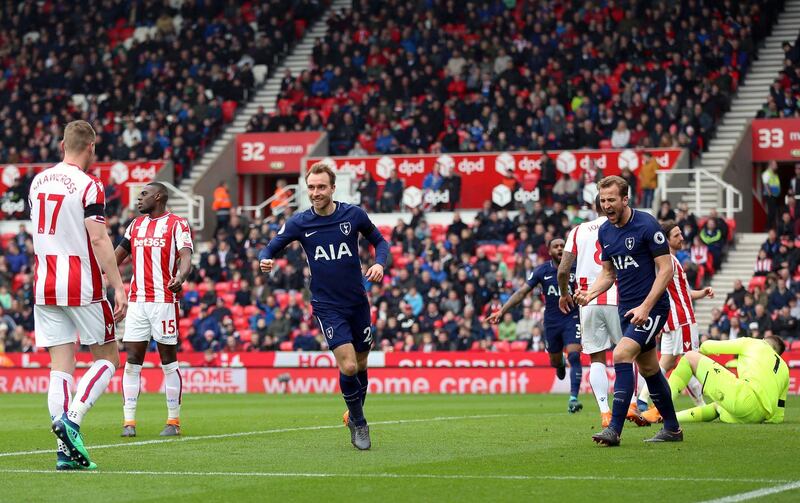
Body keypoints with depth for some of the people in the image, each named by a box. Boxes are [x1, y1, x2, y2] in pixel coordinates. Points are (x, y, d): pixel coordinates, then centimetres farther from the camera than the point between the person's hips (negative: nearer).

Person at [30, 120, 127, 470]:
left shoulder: (38, 182, 11)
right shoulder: (88, 186, -10)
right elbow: (98, 239, -17)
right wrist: (118, 287, -16)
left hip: (44, 285, 6)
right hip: (82, 287, -6)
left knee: (61, 367, 4)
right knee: (107, 358, 8)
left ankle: (66, 452, -3)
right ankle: (72, 419, -13)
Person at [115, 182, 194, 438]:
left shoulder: (177, 224, -2)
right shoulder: (136, 224, 17)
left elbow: (186, 258, -15)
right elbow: (118, 256, 27)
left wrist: (180, 277, -35)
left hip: (164, 300, -5)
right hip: (136, 300, 5)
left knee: (169, 362, 1)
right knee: (132, 362, -1)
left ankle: (174, 421, 7)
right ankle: (128, 421, 0)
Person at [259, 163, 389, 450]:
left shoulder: (354, 215, -4)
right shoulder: (299, 223, -6)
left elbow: (379, 241, 10)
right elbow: (271, 248, 1)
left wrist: (379, 264, -10)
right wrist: (265, 260, -22)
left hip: (358, 302, 2)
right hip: (327, 306, -2)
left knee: (360, 366, 11)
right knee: (348, 366, -15)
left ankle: (354, 418, 37)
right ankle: (359, 423, 7)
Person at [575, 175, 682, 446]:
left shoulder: (647, 225, -14)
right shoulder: (605, 231, 8)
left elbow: (666, 269, -14)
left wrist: (645, 307, -21)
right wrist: (590, 293, -3)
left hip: (652, 307, -8)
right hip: (627, 309, 8)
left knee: (622, 355, -21)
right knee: (648, 368, 12)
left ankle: (614, 429, -23)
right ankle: (672, 428, 25)